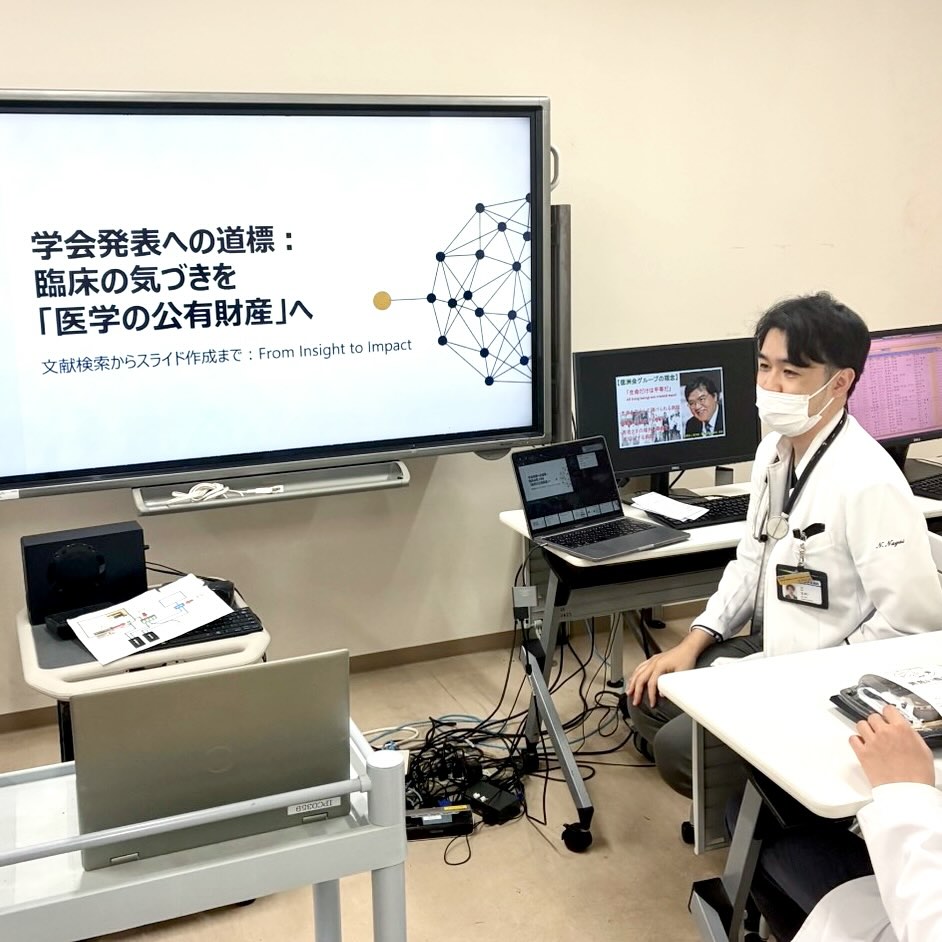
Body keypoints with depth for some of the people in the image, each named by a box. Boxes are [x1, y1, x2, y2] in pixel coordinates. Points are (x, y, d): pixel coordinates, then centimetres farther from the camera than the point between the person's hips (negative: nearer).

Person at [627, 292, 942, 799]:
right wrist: (692, 644, 3)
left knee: (679, 745, -15)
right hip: (768, 648, 9)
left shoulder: (869, 482, -26)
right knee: (649, 696, 9)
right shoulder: (774, 450, 2)